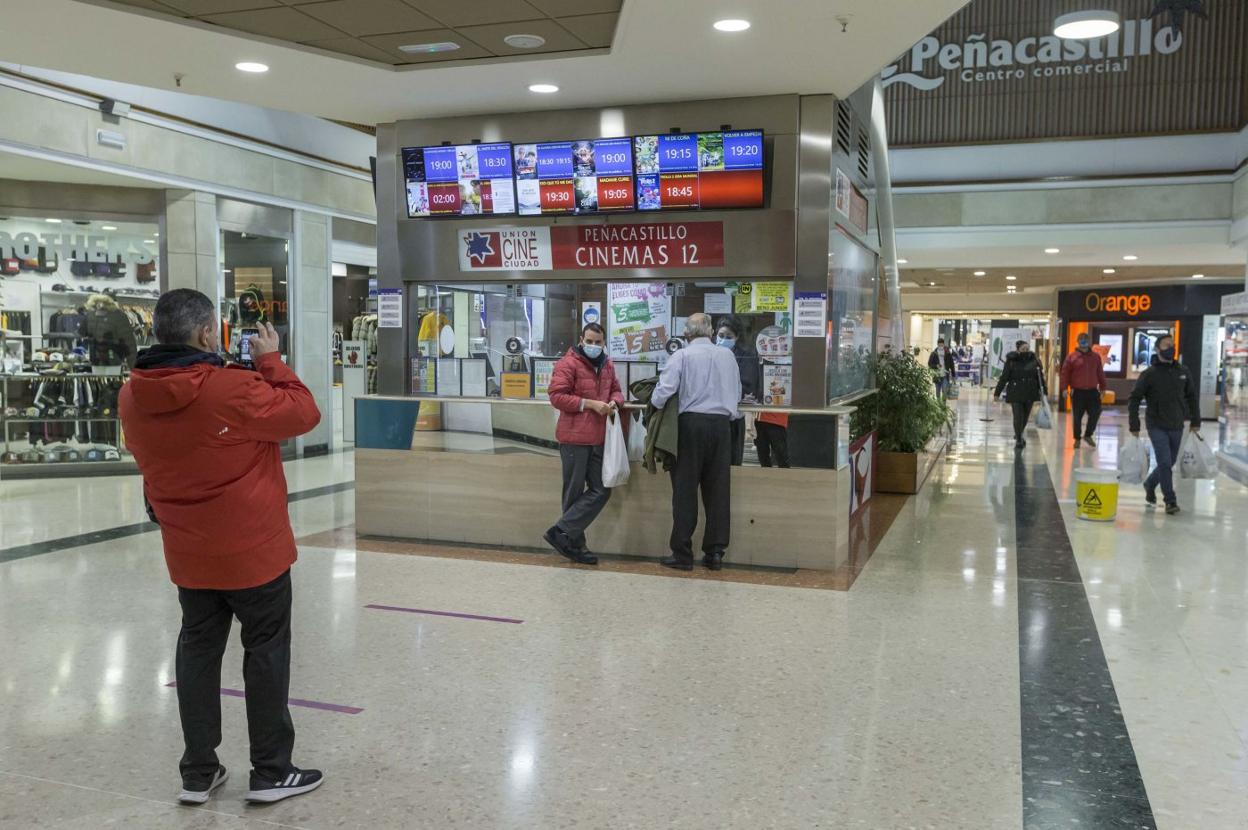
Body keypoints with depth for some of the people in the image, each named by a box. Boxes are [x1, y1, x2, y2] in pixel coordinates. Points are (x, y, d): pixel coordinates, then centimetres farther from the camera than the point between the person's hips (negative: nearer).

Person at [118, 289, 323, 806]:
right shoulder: (234, 389, -24)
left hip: (188, 553, 6)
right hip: (253, 548, -6)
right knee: (266, 652, 8)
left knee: (198, 651, 17)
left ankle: (198, 773, 26)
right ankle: (271, 773, 18)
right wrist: (271, 361, -6)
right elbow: (303, 414, -14)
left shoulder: (134, 397, -4)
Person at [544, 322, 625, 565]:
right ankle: (575, 544, 11)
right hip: (574, 437, -7)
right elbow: (556, 396, -16)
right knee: (575, 492, 1)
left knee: (601, 490, 4)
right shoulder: (568, 363, -9)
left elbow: (616, 390, 23)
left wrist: (614, 402, -1)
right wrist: (590, 404, -19)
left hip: (598, 439, 7)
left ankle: (562, 532, 8)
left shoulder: (607, 365, 14)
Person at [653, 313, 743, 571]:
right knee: (718, 490, 7)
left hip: (692, 423, -3)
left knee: (685, 490, 2)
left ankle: (682, 554, 3)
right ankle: (715, 553, 10)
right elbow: (737, 393, 15)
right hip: (722, 424, 3)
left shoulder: (682, 355, -3)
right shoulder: (727, 356, 10)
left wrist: (656, 405, 8)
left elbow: (664, 390, -11)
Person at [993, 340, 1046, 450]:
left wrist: (1044, 391, 5)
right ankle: (1018, 440, 5)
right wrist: (997, 393, -3)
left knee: (1025, 416, 12)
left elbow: (1040, 377, 9)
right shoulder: (1011, 361, -4)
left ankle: (1019, 435, 35)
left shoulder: (1034, 361, 3)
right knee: (1018, 417, -6)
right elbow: (1004, 378, -3)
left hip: (1030, 393, 3)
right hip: (1015, 394, -3)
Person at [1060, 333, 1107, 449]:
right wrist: (1065, 388, -8)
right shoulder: (1072, 357, -2)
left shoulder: (1096, 357, 8)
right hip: (1077, 392, -2)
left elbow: (1100, 373, 14)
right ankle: (1077, 438, 18)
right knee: (1077, 417, 4)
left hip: (1092, 392, 3)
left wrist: (1102, 388, 15)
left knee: (1095, 414, 1)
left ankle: (1088, 435, 21)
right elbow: (1065, 373, -2)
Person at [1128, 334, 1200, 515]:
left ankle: (1150, 484, 39)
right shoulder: (1149, 374, -8)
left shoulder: (1184, 372, 4)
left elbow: (1192, 397, 14)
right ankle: (1170, 501, 0)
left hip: (1177, 427, 4)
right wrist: (1134, 426, -9)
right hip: (1157, 427, -4)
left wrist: (1196, 421, 12)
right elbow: (1135, 399, -6)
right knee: (1165, 463, -10)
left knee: (1169, 463, 14)